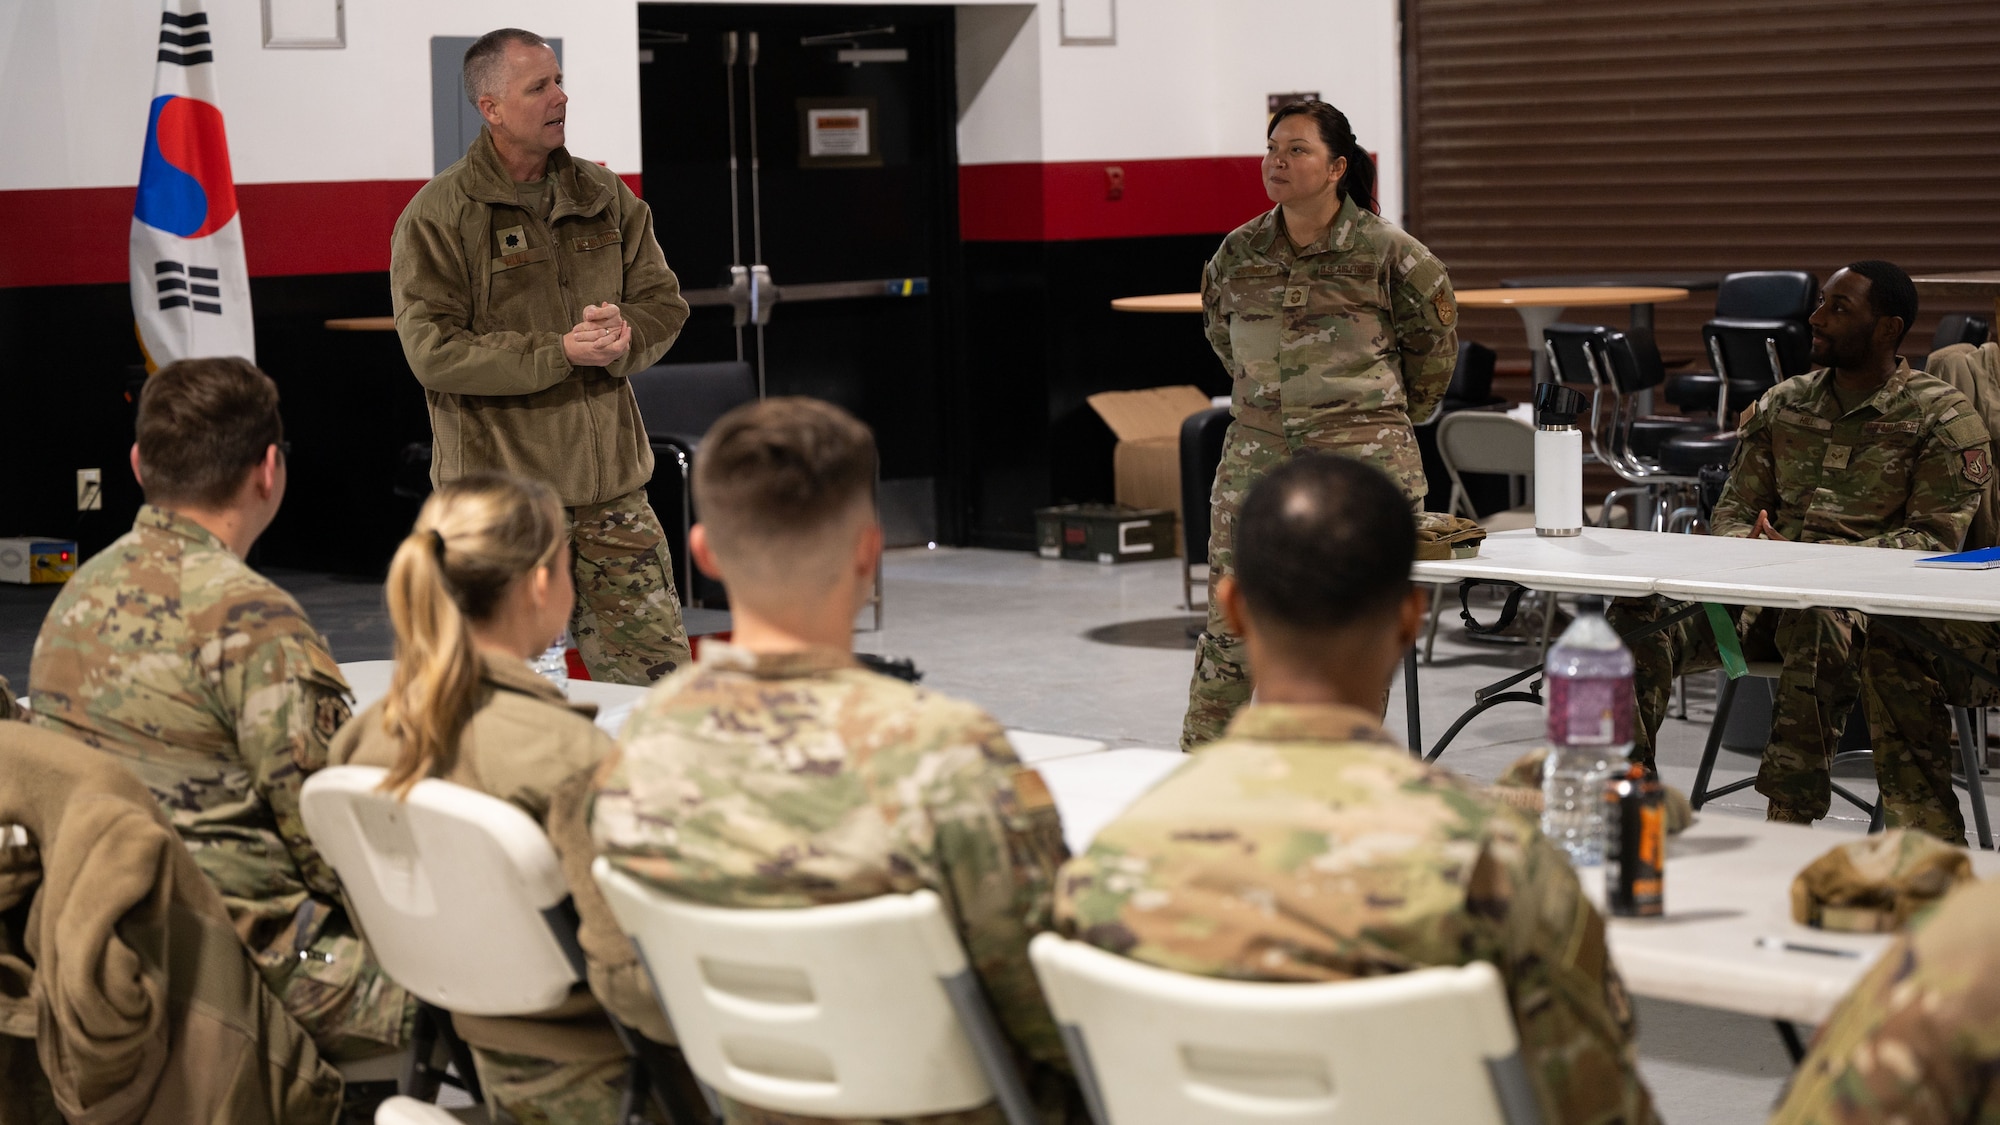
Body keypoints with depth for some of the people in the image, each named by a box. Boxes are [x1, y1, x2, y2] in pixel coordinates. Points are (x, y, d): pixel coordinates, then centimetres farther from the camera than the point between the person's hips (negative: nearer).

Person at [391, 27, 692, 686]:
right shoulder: (436, 216, -6)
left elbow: (663, 300, 14)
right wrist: (558, 354, -21)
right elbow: (432, 349, -13)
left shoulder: (605, 197, 11)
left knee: (659, 673, 3)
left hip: (612, 485, 5)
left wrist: (624, 338, -11)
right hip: (496, 495, -5)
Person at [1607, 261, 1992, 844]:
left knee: (1816, 622, -43)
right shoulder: (1781, 404, 19)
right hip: (1768, 591, 5)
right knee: (1640, 614, -24)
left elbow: (1935, 537, -5)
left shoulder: (1942, 417, 3)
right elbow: (1733, 510, 19)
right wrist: (1749, 545, -8)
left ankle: (1789, 821, -41)